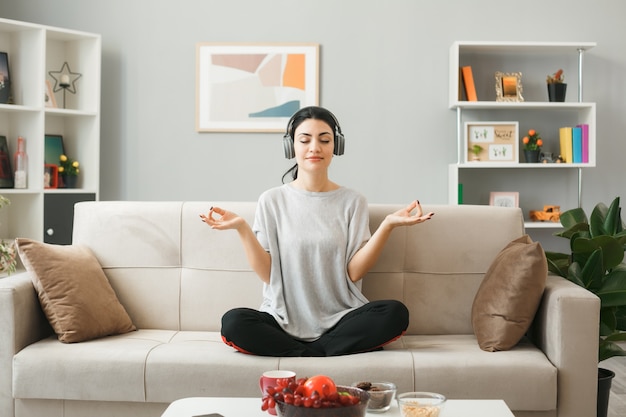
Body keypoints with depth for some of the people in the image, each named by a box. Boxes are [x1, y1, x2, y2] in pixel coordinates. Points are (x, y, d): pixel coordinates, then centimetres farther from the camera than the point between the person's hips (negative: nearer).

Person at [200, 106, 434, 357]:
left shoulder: (353, 202, 7)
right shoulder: (272, 201, 6)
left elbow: (354, 271, -4)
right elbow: (267, 274, 0)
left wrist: (388, 224, -13)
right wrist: (242, 228, -12)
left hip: (340, 321, 1)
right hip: (283, 321, 0)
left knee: (395, 313, -28)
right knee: (233, 322, -30)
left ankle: (299, 355, -16)